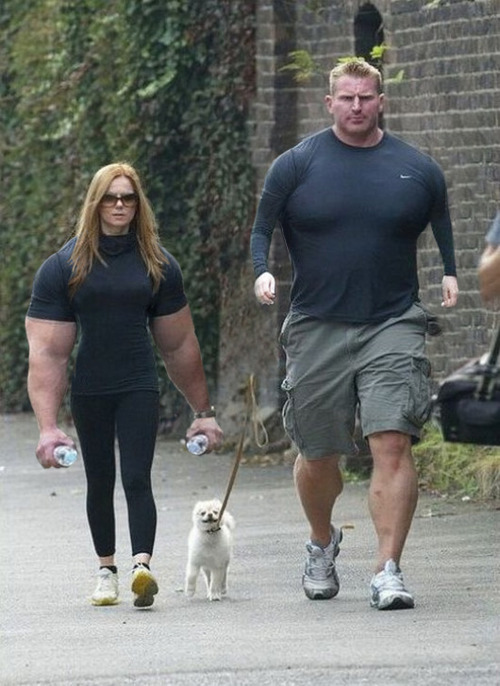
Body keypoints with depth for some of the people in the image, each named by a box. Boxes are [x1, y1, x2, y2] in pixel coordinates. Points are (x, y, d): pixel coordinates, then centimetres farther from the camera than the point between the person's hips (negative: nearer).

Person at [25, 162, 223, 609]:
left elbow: (178, 345, 11)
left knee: (137, 479, -14)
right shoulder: (64, 267, -3)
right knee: (100, 483, 11)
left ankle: (142, 567, -28)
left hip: (139, 386, -1)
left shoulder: (158, 265, 3)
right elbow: (47, 352, -6)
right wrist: (48, 427, -13)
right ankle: (106, 572, 25)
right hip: (89, 389, 1)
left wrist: (204, 411, 13)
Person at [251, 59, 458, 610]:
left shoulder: (418, 170, 7)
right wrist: (262, 273, -14)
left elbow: (444, 232, 18)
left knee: (393, 444, -15)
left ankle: (387, 570, -14)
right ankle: (322, 543, 38)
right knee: (317, 455, 9)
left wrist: (451, 276, 2)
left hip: (393, 326, 0)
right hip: (316, 330, 0)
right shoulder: (296, 165, 3)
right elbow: (262, 229, 4)